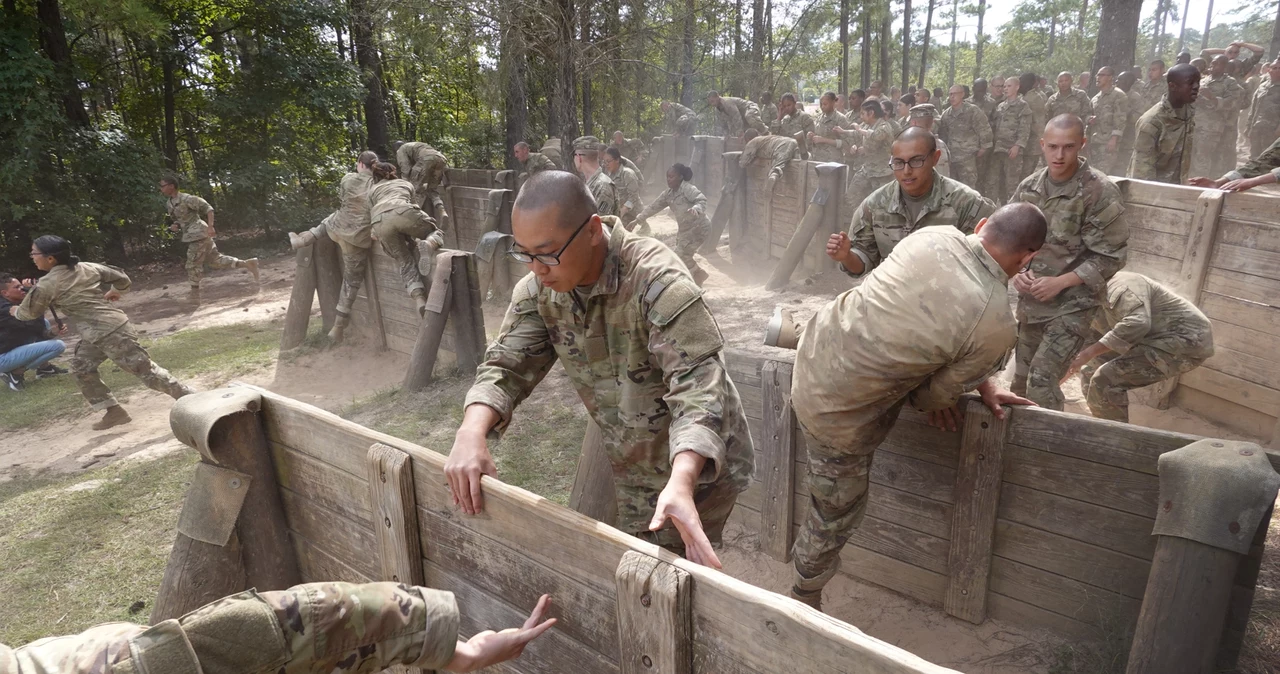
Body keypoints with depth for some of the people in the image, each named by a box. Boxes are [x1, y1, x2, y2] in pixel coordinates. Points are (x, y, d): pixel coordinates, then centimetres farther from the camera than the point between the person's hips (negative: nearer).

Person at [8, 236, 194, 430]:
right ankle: (114, 412, 19)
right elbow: (122, 279, 9)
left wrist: (15, 311, 28)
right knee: (81, 368, 17)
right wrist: (114, 292, 30)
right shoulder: (87, 267, 6)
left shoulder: (46, 285, -11)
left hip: (110, 333, -9)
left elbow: (29, 312, 4)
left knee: (144, 369, -6)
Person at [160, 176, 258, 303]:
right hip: (192, 236, 9)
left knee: (193, 265, -1)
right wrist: (174, 226, 0)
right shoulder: (169, 204, 12)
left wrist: (210, 226, -25)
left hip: (198, 234, -9)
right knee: (215, 260, 10)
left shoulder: (186, 199, -15)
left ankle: (194, 295, 9)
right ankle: (247, 264, 13)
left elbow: (208, 208, -15)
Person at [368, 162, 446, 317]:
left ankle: (420, 299, -21)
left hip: (380, 222, 1)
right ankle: (428, 245, -16)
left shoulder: (372, 190, 37)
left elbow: (371, 215, 30)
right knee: (436, 231, 21)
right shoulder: (406, 183, 39)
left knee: (405, 262, 4)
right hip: (403, 212, -1)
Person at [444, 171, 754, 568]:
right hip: (626, 462, 6)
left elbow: (697, 383, -37)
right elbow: (507, 365, -7)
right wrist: (471, 433, -27)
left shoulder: (657, 281, -30)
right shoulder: (539, 289, -9)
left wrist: (680, 483, -51)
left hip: (696, 463, -6)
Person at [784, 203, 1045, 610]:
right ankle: (805, 600, 39)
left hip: (815, 346, 6)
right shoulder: (996, 327, -22)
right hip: (839, 411, -6)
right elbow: (936, 395, -7)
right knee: (837, 514, 17)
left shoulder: (935, 236, -7)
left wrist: (982, 385, 14)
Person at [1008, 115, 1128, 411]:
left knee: (1042, 381, -12)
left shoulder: (1100, 192, -14)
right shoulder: (1030, 186, 1)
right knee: (1020, 379, 15)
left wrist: (1059, 283, -19)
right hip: (1029, 301, 5)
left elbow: (1111, 256, -13)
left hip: (1072, 305, -5)